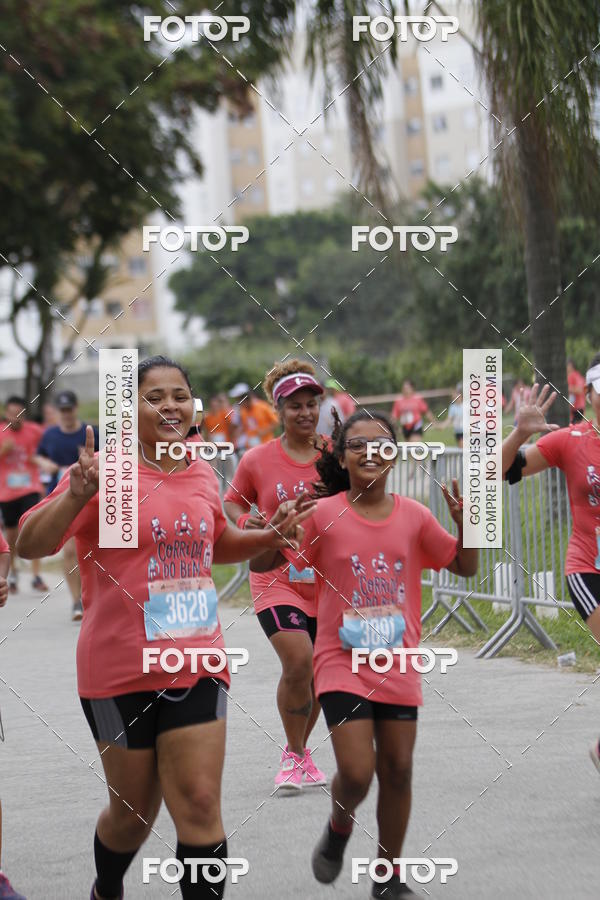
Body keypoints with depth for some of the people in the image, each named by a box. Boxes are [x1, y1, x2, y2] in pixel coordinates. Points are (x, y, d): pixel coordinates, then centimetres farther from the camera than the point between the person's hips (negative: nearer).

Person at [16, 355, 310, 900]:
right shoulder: (105, 470, -10)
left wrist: (268, 537, 8)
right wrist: (77, 494, -33)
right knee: (133, 811, 10)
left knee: (200, 805, -6)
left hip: (196, 665, 3)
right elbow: (30, 545, -17)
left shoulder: (203, 475, 7)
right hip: (120, 671, -3)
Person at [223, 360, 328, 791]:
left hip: (328, 581, 2)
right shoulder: (258, 460, -2)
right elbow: (232, 501, 14)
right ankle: (293, 755, 2)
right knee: (298, 662, -19)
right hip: (277, 579, -2)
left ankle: (302, 751, 33)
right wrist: (245, 521, -8)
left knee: (318, 674, 8)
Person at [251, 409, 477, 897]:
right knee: (357, 771, -13)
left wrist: (466, 524, -7)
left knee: (398, 769, 7)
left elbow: (465, 567, 11)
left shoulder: (414, 516, 1)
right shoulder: (323, 514, -7)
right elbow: (261, 564, -5)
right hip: (343, 665, -3)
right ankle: (339, 828, 22)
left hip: (399, 667, 3)